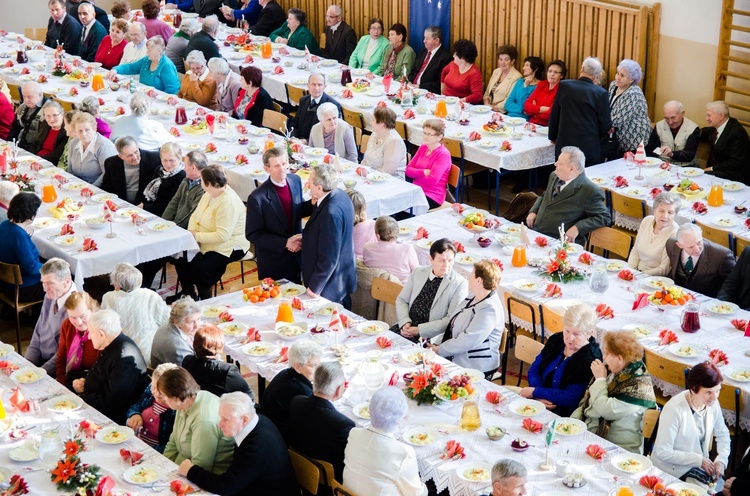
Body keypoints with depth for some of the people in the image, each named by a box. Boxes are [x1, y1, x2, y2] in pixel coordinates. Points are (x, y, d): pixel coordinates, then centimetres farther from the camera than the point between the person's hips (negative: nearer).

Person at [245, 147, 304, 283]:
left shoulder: (295, 180, -5)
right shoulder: (257, 198, -22)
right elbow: (252, 234, -16)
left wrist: (299, 238, -8)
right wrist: (285, 243, -21)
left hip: (297, 255, 5)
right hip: (273, 263, -5)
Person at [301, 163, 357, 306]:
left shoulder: (331, 213, -31)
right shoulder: (339, 195, -3)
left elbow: (328, 257, -27)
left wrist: (314, 288, -17)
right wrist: (314, 203, -3)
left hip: (330, 288, -9)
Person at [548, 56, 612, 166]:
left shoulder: (564, 85, -3)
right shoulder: (601, 93, -8)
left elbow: (554, 115, 6)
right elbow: (605, 127, -5)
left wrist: (553, 137, 21)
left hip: (564, 146, 2)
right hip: (590, 149, -2)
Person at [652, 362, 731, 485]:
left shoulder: (712, 404, -6)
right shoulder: (674, 409, -25)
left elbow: (722, 434, 12)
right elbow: (663, 452, -22)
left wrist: (721, 460, -6)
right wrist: (698, 460, -17)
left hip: (700, 465, 6)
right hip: (672, 470, -6)